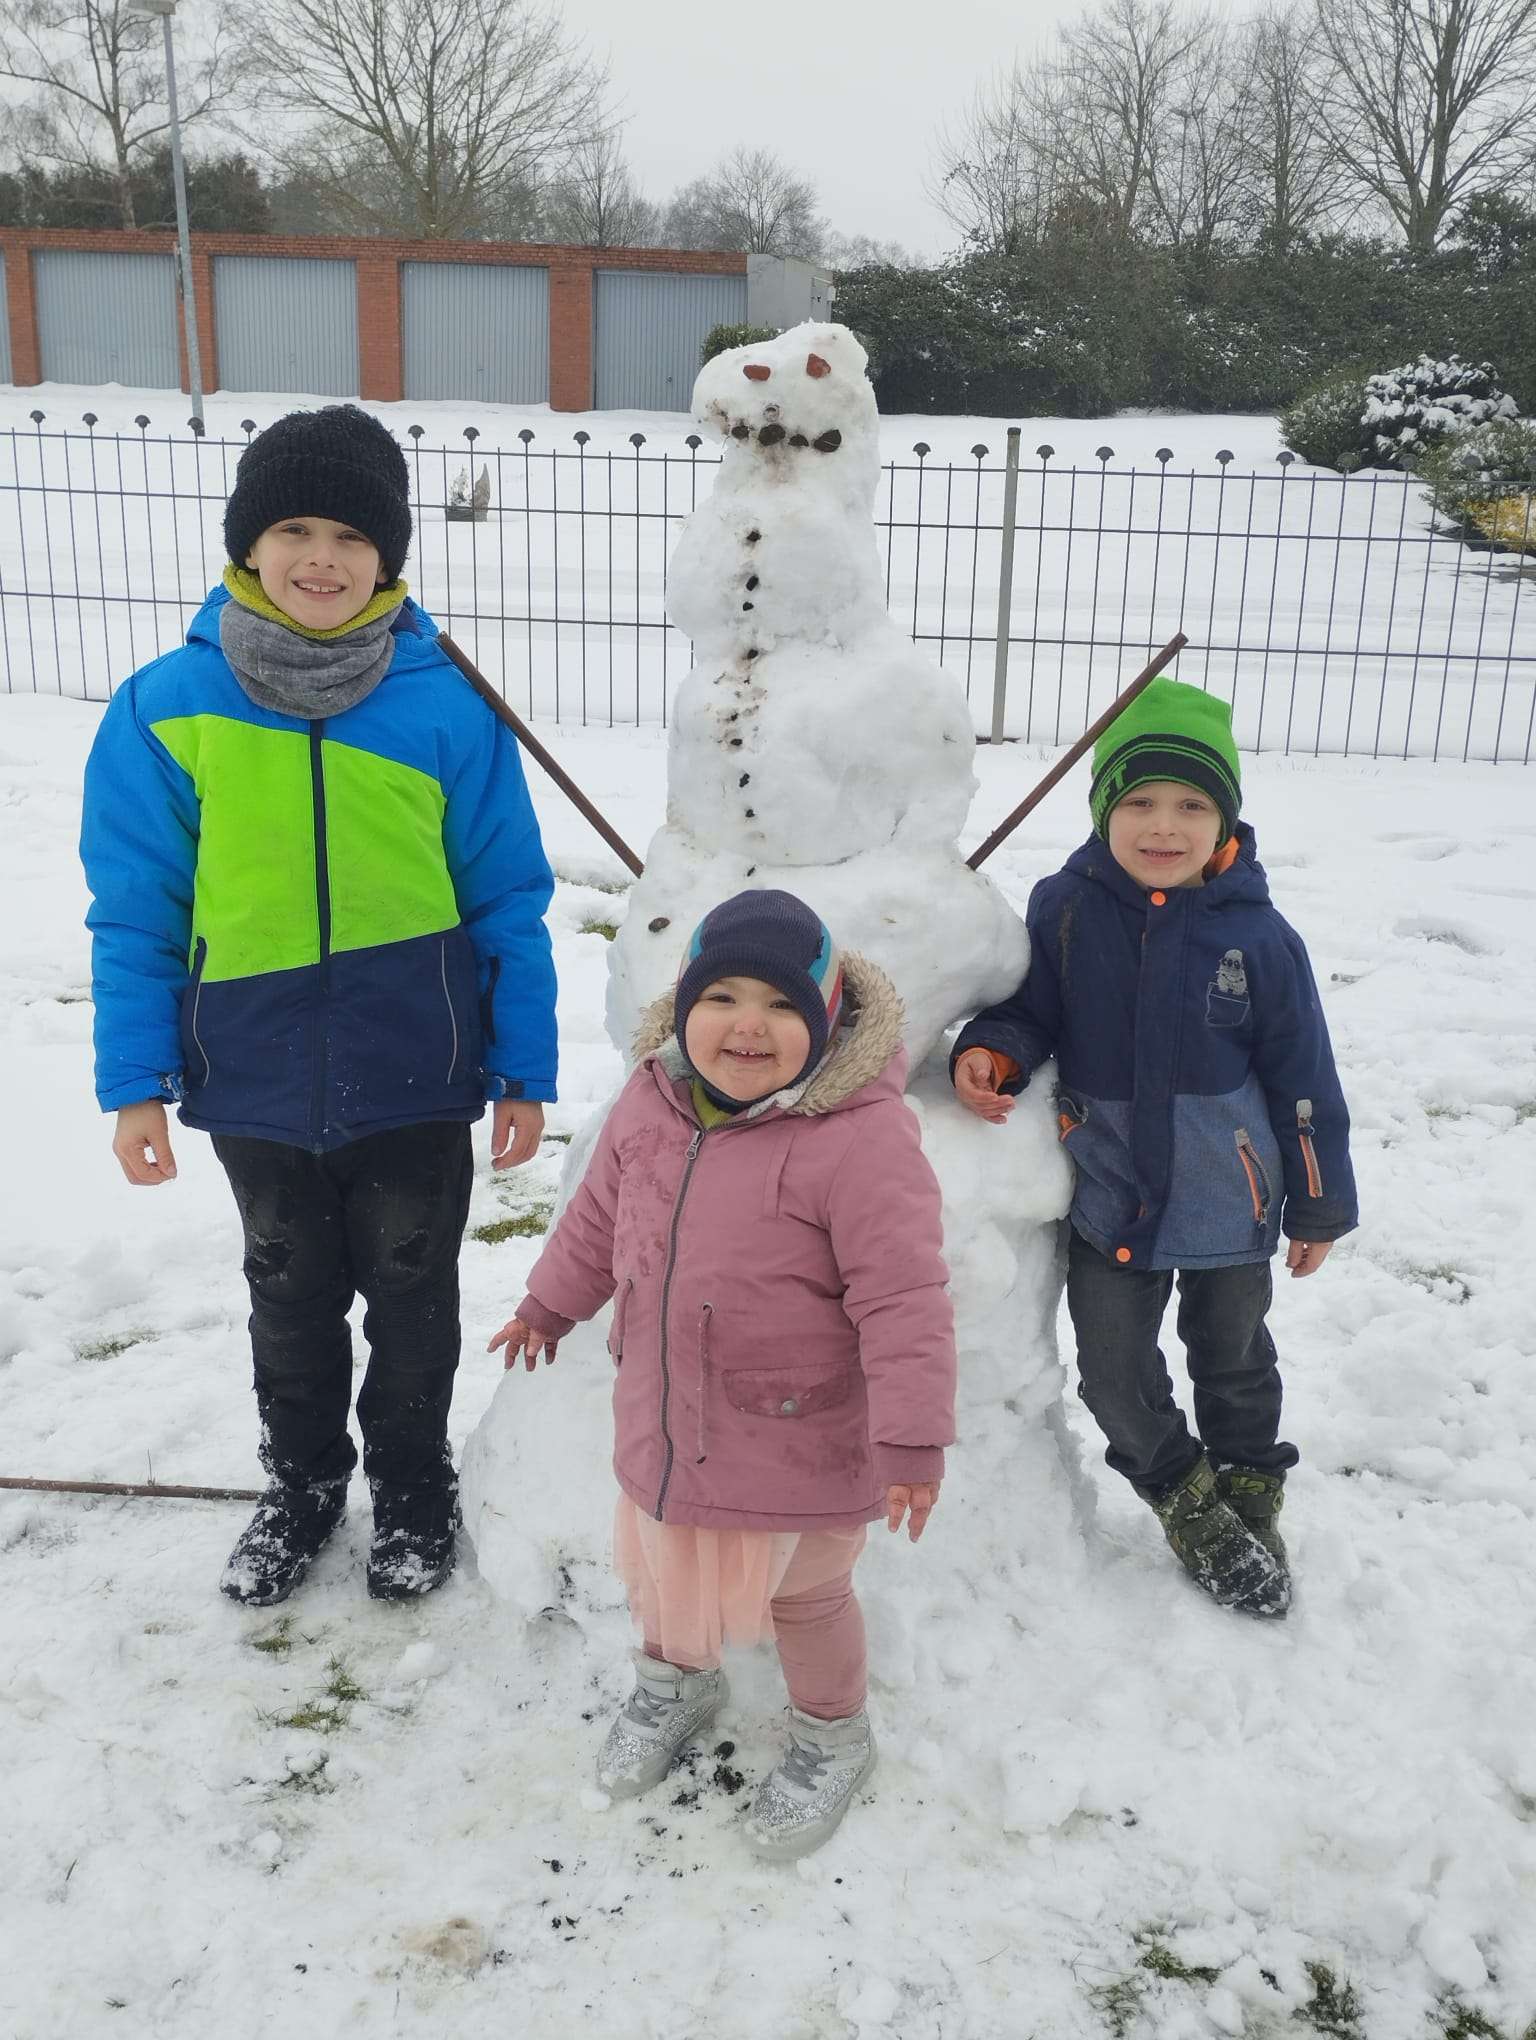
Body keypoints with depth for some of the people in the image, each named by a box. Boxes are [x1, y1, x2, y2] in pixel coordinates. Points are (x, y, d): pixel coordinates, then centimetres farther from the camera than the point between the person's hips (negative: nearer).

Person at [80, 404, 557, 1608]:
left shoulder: (448, 705, -10)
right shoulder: (167, 707, -7)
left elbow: (509, 903, -4)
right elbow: (136, 912, -1)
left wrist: (527, 1071, -2)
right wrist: (134, 1081, -2)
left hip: (415, 1073, -1)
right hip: (256, 1077, 2)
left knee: (412, 1295, 16)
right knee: (292, 1297, 20)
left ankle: (414, 1488, 40)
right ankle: (302, 1482, 43)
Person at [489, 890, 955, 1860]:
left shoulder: (862, 1135, -28)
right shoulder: (652, 1101, -7)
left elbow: (903, 1299, -25)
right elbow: (601, 1213, 10)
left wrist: (911, 1439, -23)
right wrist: (551, 1303, 21)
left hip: (798, 1440, -5)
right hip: (663, 1418, 6)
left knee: (802, 1593, 18)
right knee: (659, 1560, 27)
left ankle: (833, 1734, 47)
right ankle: (675, 1678, 59)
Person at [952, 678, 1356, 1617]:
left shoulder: (1258, 937, -14)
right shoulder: (1064, 909, -13)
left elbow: (1303, 1080, -5)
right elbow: (1030, 1008, 0)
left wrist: (1319, 1204, 1)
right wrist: (989, 1053, -23)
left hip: (1228, 1199, -1)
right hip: (1109, 1194, 1)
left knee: (1234, 1358, 21)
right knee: (1115, 1371, 9)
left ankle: (1250, 1491, 47)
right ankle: (1186, 1496, 37)